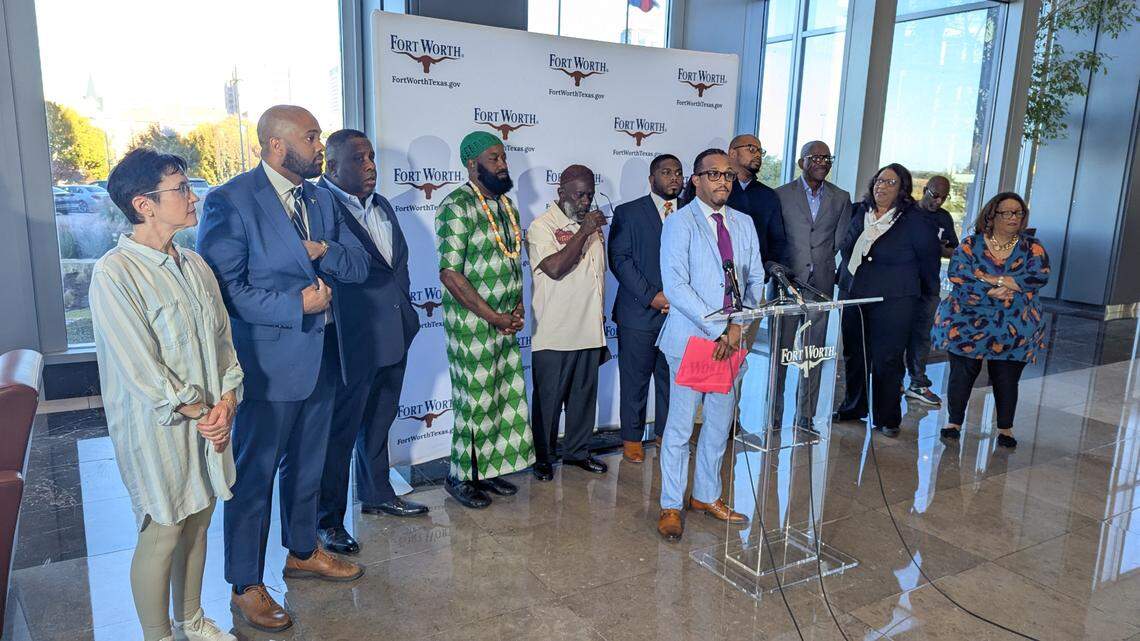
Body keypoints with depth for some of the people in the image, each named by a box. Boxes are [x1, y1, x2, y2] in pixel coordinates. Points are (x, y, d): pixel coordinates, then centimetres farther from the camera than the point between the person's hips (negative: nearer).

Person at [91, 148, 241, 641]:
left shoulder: (194, 265, 6)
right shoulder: (114, 274, -17)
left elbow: (223, 337, 8)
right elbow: (140, 368, -19)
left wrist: (227, 400, -6)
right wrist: (197, 414, -13)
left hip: (210, 419, 7)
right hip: (158, 428, -6)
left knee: (196, 523, 18)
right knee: (162, 534, 7)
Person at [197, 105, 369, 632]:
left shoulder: (321, 198, 8)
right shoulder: (231, 201, -14)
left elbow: (359, 264, 6)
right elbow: (223, 287, -18)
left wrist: (325, 252, -15)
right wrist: (296, 305, -20)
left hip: (322, 356, 7)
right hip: (269, 361, -7)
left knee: (307, 465, 21)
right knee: (255, 473, 5)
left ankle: (302, 552, 40)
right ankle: (245, 587, 22)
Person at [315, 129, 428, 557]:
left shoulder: (383, 206, 13)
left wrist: (404, 310, 13)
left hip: (393, 336, 8)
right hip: (353, 341, -8)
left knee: (378, 422, 22)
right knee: (341, 429, 3)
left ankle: (377, 494, 40)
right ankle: (328, 518, 19)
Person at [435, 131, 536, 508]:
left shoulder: (505, 204, 11)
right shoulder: (456, 206, -14)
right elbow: (450, 273, -20)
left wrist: (517, 306, 2)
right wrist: (494, 317, -17)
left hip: (505, 322, 8)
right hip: (471, 324, -7)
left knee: (505, 398, 13)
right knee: (474, 402, 2)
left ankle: (488, 468, 30)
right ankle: (461, 477, 20)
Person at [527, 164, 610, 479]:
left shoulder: (592, 224, 12)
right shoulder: (542, 226, -8)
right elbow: (555, 268, -23)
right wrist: (584, 233, -19)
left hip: (589, 330, 6)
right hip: (554, 333, -6)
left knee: (585, 395, 15)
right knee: (548, 398, 5)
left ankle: (577, 450, 30)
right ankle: (542, 457, 20)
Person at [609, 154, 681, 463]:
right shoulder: (628, 213, 0)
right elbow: (619, 259, -6)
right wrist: (651, 296, -13)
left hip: (679, 310, 3)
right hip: (639, 311, -3)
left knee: (672, 377, 10)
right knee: (635, 378, 5)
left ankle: (666, 432, 26)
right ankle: (632, 438, 18)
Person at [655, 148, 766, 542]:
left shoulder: (743, 224, 12)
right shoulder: (679, 223, -6)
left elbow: (756, 279, 10)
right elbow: (676, 286, -15)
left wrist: (738, 326, -6)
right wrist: (718, 330, -17)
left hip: (731, 342, 6)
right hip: (690, 339, -6)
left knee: (720, 424, 15)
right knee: (680, 428, 2)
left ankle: (707, 496, 31)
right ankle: (671, 507, 16)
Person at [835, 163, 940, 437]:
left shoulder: (914, 222, -6)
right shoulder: (859, 212, 6)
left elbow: (929, 258, 3)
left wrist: (928, 292, 10)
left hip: (892, 303, -5)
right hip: (852, 297, 5)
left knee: (886, 360, -1)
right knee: (853, 355, 12)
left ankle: (887, 418, 10)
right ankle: (853, 407, 27)